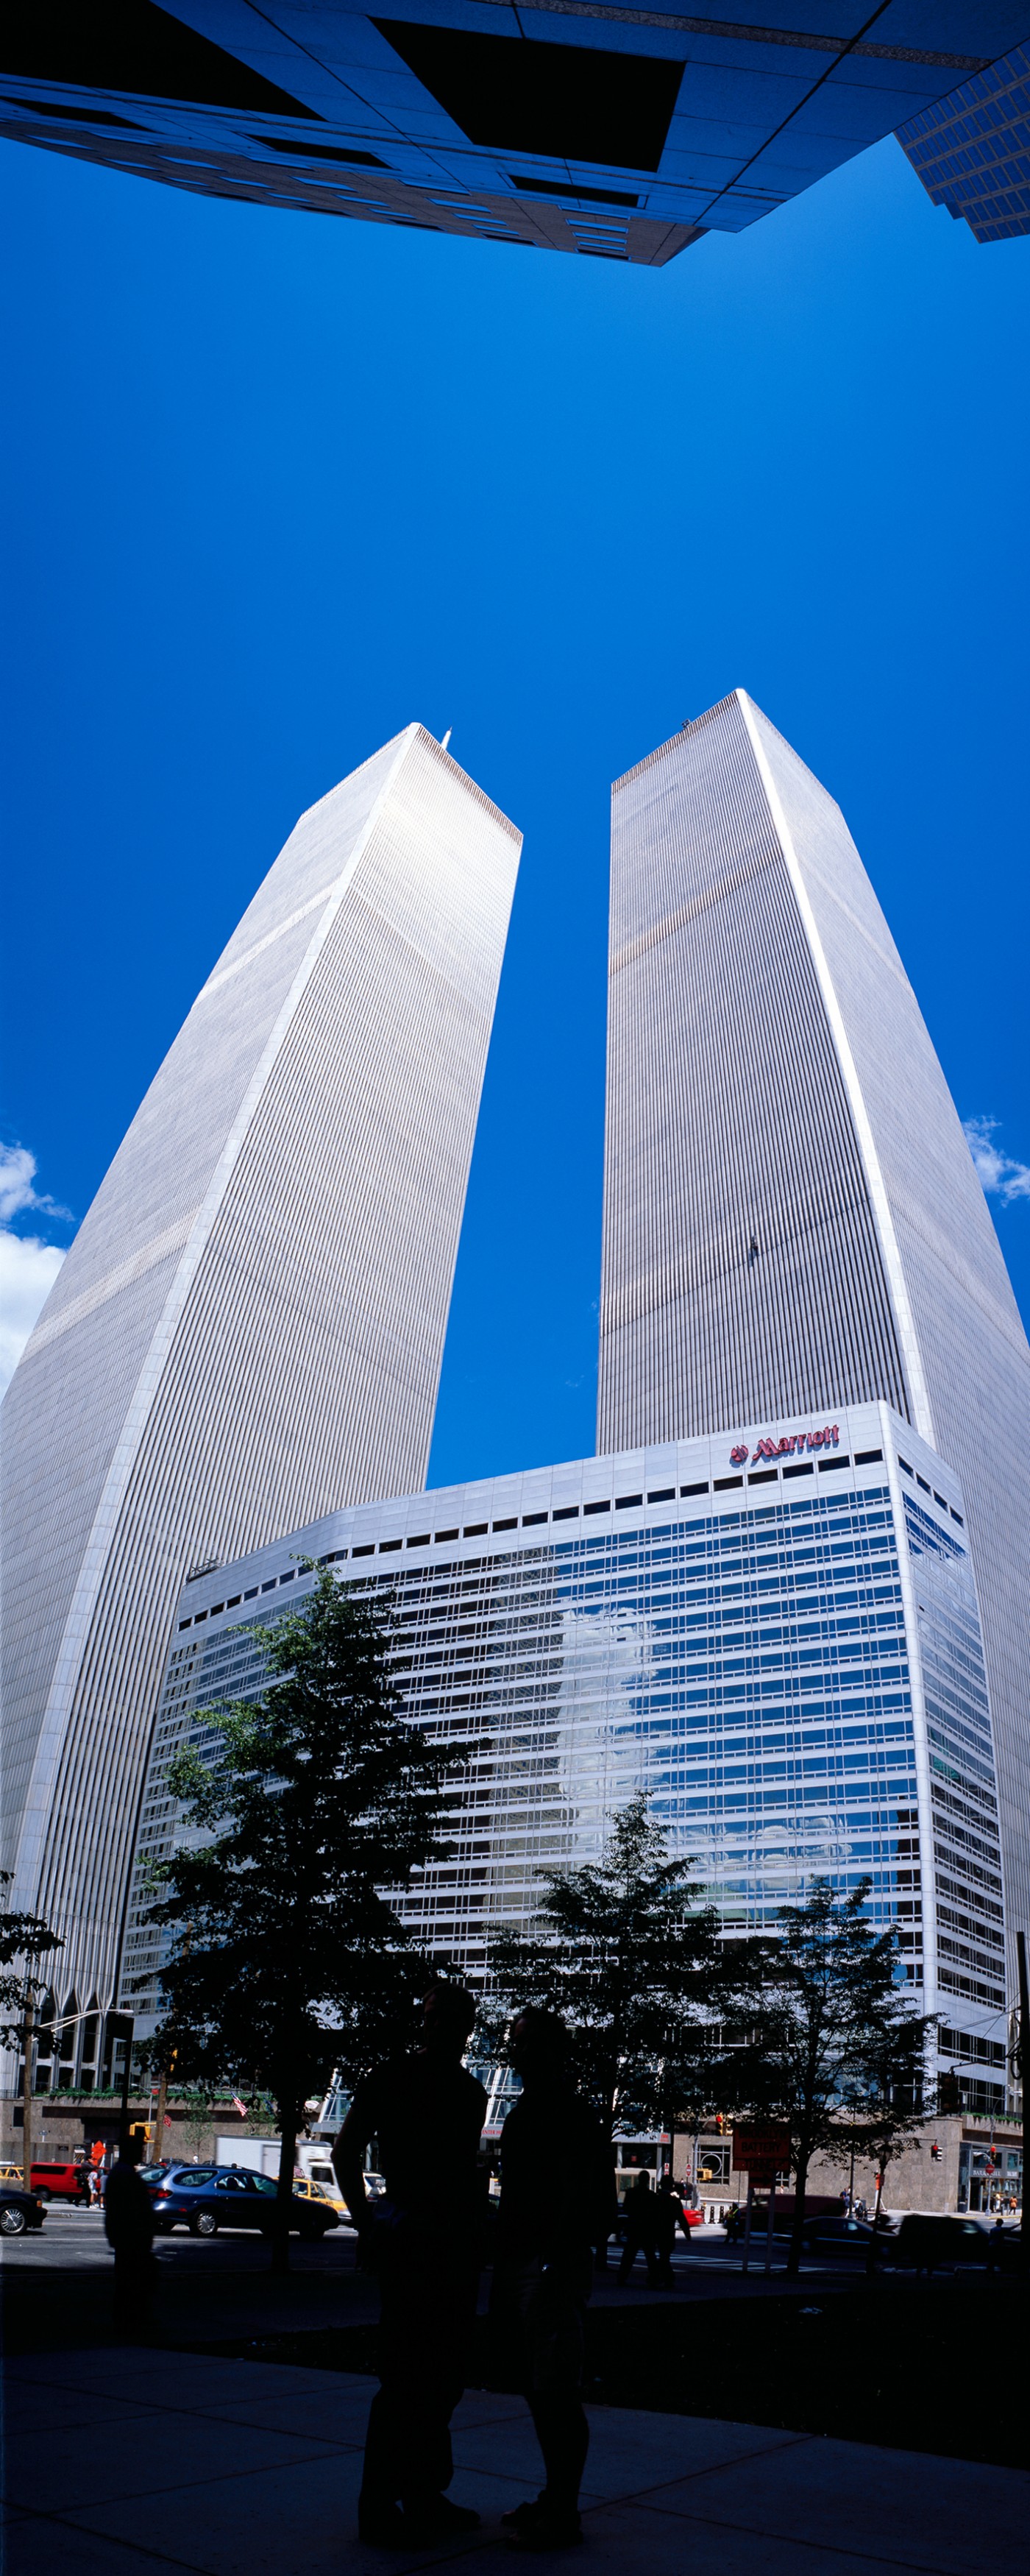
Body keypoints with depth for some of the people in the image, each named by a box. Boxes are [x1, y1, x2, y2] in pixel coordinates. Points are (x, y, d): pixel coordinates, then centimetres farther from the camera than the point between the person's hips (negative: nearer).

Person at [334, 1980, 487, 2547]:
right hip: (409, 2240, -7)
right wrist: (368, 2223, -8)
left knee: (445, 2375, 14)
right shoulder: (392, 2078, -6)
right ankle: (378, 2506, 9)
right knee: (405, 2374, -4)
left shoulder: (470, 2091, 11)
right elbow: (345, 2152, -4)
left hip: (457, 2244, 7)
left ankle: (425, 2495, 28)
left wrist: (475, 2226, 10)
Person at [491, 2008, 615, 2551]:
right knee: (539, 2389, 15)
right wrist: (501, 2270, 18)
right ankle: (553, 2499, 26)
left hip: (555, 2264, -9)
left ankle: (563, 2515, 5)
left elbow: (576, 2196, -17)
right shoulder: (522, 2113, 15)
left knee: (557, 2392, -3)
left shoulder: (569, 2112, -11)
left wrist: (555, 2265, -22)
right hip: (522, 2263, 9)